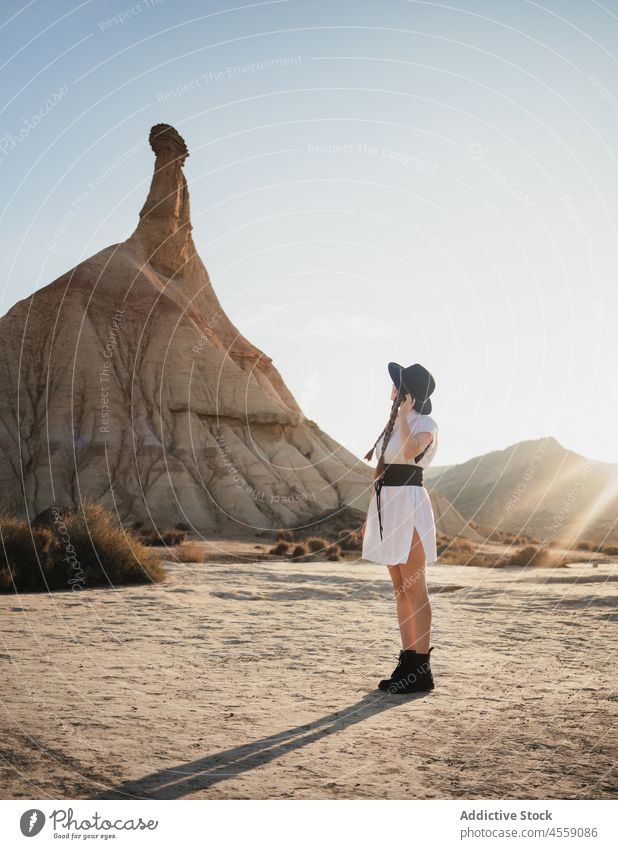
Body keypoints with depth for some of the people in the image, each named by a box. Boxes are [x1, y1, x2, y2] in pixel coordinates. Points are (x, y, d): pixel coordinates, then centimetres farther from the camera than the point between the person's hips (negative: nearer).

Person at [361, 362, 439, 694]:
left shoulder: (425, 424, -7)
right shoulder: (393, 424, 16)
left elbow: (410, 453, -30)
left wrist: (405, 414, -17)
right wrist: (370, 516, 18)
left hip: (408, 503, -9)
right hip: (387, 505, 9)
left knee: (414, 590, -6)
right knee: (400, 590, 11)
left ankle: (421, 667, -2)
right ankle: (407, 661, 17)